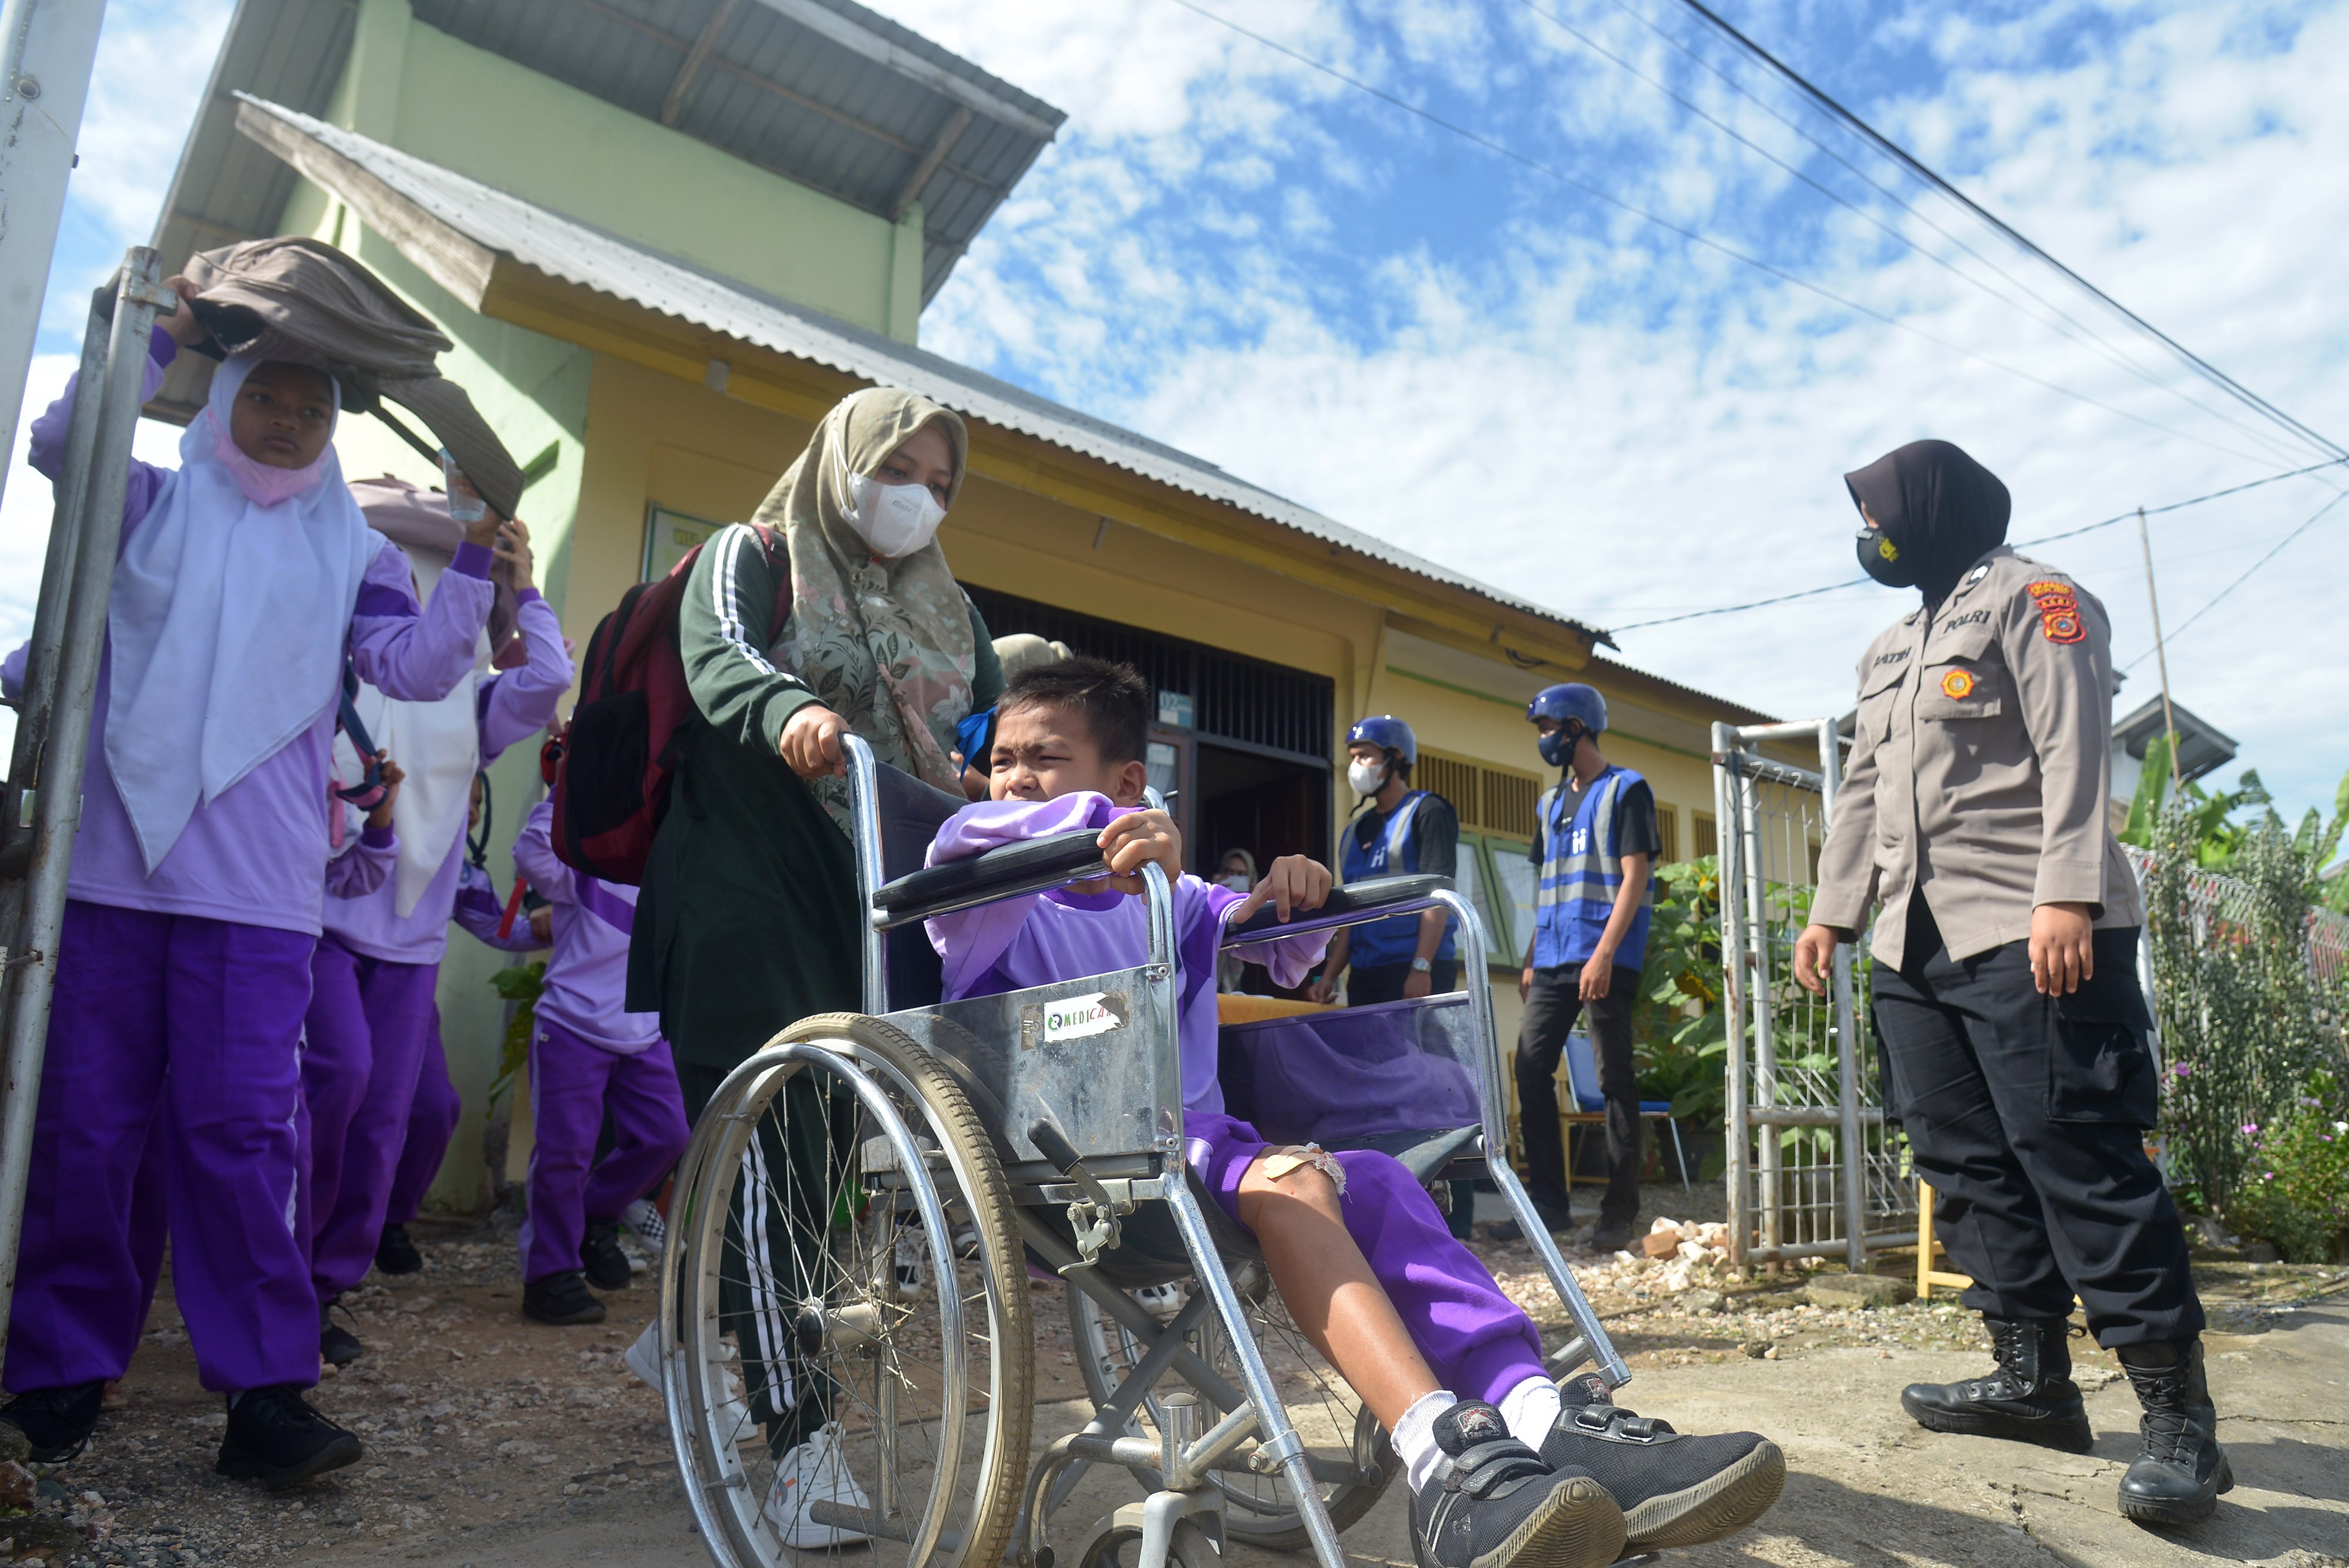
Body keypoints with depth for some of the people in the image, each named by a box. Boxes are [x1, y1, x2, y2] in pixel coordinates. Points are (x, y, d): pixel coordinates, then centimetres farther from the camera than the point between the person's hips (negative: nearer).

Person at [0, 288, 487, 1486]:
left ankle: (263, 1386, -1)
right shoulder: (152, 504, 15)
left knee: (238, 1127, -5)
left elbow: (419, 669, 3)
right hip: (110, 860, 1)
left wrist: (475, 561, -8)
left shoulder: (348, 551, 14)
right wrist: (168, 333, 1)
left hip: (255, 889, -1)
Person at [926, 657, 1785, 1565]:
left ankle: (1542, 1419, -37)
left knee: (1369, 1180, -23)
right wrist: (1102, 822, -39)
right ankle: (1442, 1452, -47)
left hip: (1190, 1147, 6)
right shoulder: (998, 906, 4)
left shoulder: (1168, 898, 22)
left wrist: (1282, 900, 7)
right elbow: (961, 840, -21)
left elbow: (1284, 952, 31)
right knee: (1285, 1178, -32)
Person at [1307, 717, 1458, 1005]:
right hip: (1365, 973, 7)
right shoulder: (1357, 831, 20)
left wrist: (1421, 967, -19)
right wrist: (1329, 975, 12)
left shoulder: (1427, 812, -1)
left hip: (1415, 970, -7)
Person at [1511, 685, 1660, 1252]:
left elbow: (1635, 877, -9)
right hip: (1553, 961, 7)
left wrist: (1604, 953, -18)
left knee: (1614, 1079, -3)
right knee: (1532, 1071, 1)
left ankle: (1620, 1211, 3)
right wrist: (1532, 960, 14)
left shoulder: (1626, 789, -1)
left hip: (1606, 959, -7)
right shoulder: (1551, 802, 20)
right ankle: (1549, 1202, 8)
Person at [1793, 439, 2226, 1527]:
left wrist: (2067, 896, -21)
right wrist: (1833, 908, 19)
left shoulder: (2031, 601, 1)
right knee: (1966, 1163, 6)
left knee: (2078, 1156, -10)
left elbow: (2074, 752, -11)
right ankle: (2034, 1381, 14)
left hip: (2027, 936, -8)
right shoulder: (1890, 649, 25)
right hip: (1915, 944, 8)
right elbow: (1863, 787, 25)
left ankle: (2177, 1409, -3)